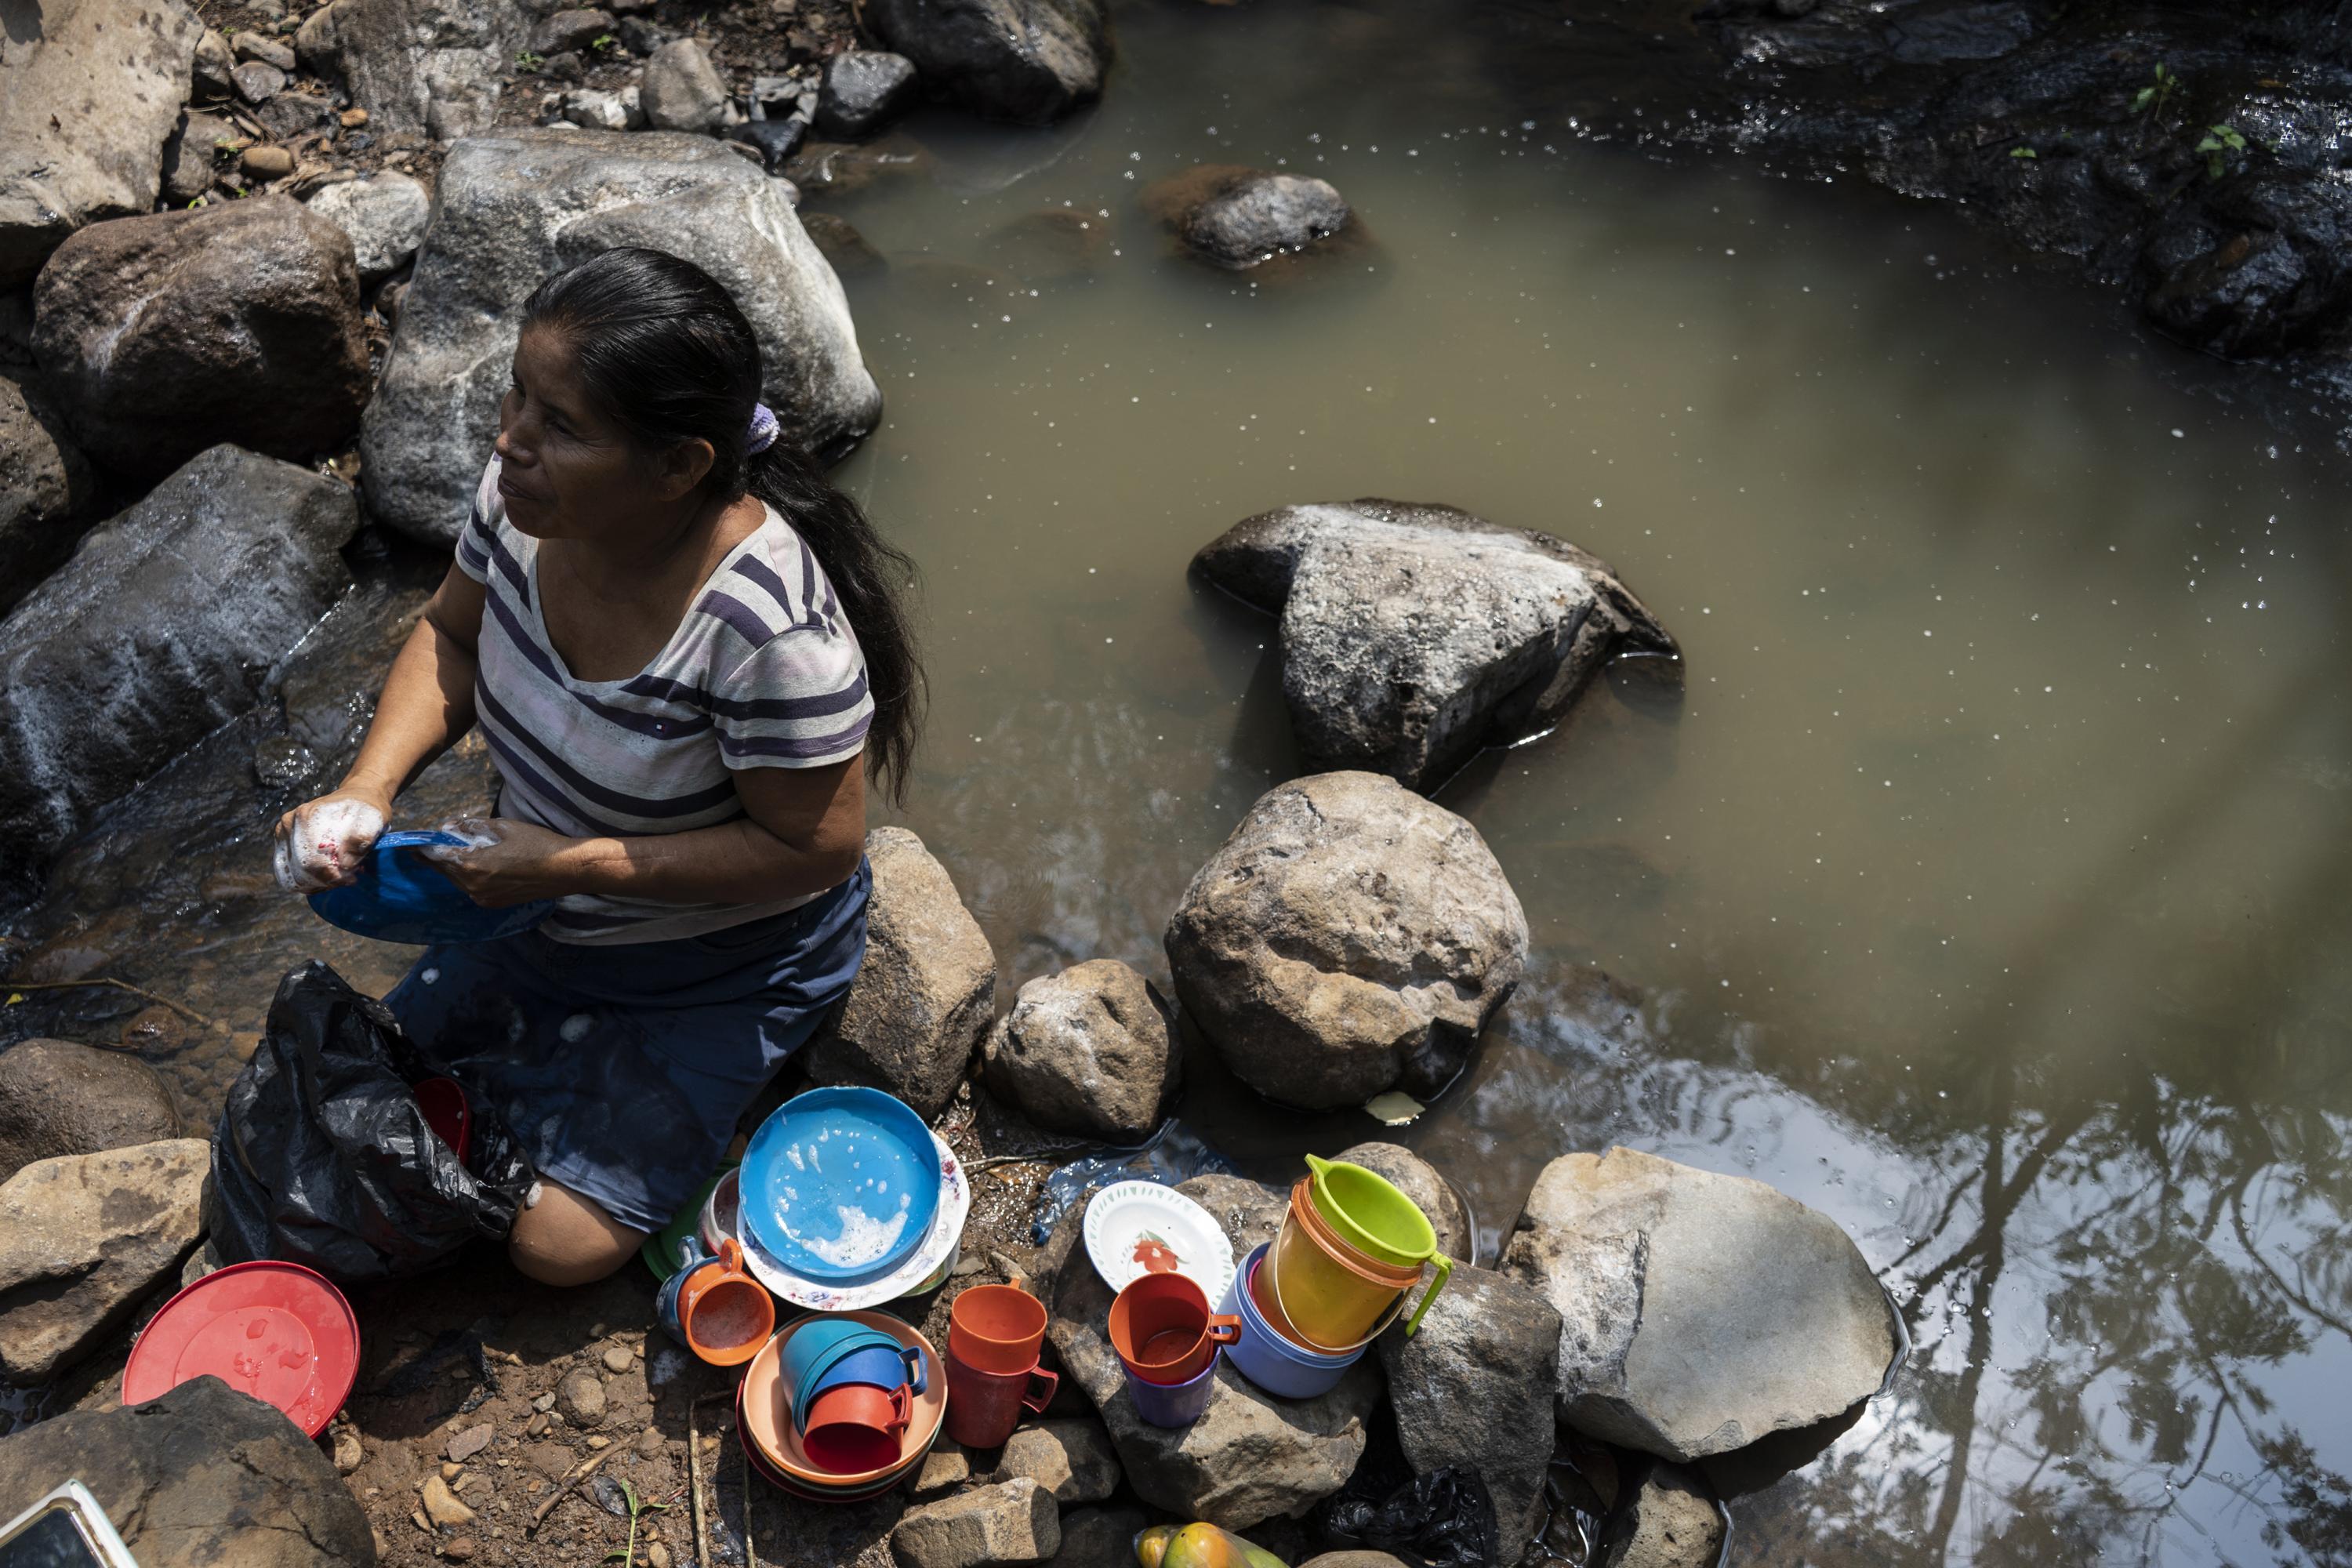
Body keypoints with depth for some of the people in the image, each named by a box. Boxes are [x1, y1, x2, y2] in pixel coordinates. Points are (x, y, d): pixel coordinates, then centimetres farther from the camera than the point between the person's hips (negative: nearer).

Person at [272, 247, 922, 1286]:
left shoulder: (767, 627, -39)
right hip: (542, 915, 7)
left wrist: (571, 865, -29)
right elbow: (452, 636, 1)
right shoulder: (524, 496, -18)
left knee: (558, 1244, -3)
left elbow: (816, 849, -29)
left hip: (720, 962, -6)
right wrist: (366, 790, -15)